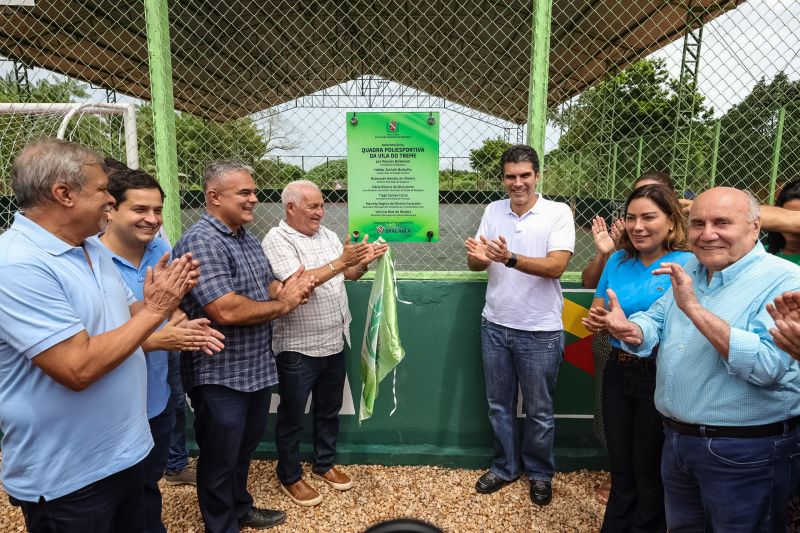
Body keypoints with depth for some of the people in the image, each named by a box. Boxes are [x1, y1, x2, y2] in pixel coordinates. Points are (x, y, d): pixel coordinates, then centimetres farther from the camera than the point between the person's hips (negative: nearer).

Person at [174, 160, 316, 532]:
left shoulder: (247, 239, 8)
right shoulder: (201, 242, -22)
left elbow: (268, 285, 16)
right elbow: (226, 311, -31)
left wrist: (288, 289, -8)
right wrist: (284, 304, -17)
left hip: (257, 367, 9)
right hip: (220, 375, -9)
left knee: (245, 446, 25)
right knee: (220, 457, 12)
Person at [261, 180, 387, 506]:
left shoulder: (327, 235, 7)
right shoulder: (277, 240, -13)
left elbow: (349, 274, 8)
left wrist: (363, 262, -13)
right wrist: (340, 262, -28)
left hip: (334, 342, 7)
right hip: (298, 347, -6)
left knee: (329, 410, 20)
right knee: (292, 415, 11)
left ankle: (324, 465, 39)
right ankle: (289, 477, 29)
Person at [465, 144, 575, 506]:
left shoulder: (558, 213, -9)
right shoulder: (493, 211, 3)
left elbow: (556, 266, -20)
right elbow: (476, 265, 1)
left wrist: (510, 258, -35)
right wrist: (477, 256, -24)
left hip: (540, 331, -3)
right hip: (495, 326, 4)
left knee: (539, 410, 13)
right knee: (499, 405, 17)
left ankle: (540, 472, 35)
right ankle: (505, 466, 37)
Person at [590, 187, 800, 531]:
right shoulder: (690, 269, 6)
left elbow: (767, 365, -29)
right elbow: (655, 319, 6)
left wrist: (693, 308, -30)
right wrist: (630, 330, -17)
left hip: (746, 450, -6)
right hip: (677, 438, 7)